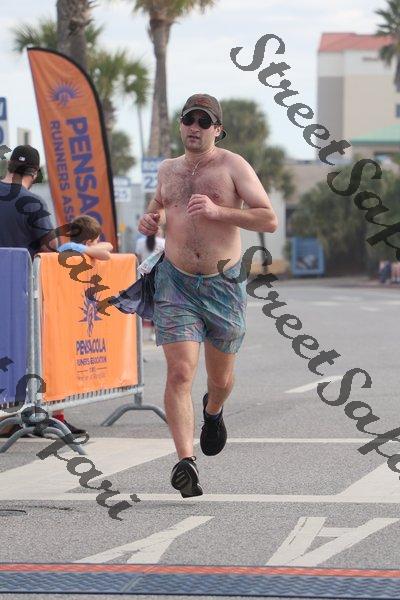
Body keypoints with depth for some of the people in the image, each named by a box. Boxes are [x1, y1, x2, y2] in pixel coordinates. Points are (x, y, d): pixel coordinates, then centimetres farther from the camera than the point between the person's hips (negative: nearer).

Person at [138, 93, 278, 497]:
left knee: (221, 378, 15)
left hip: (224, 284, -1)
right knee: (179, 373, -15)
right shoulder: (168, 169, 10)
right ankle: (185, 461, -19)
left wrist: (219, 211, -23)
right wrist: (150, 219, 8)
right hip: (175, 283, 1)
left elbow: (269, 221, -11)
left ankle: (213, 411, 51)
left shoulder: (233, 166, -4)